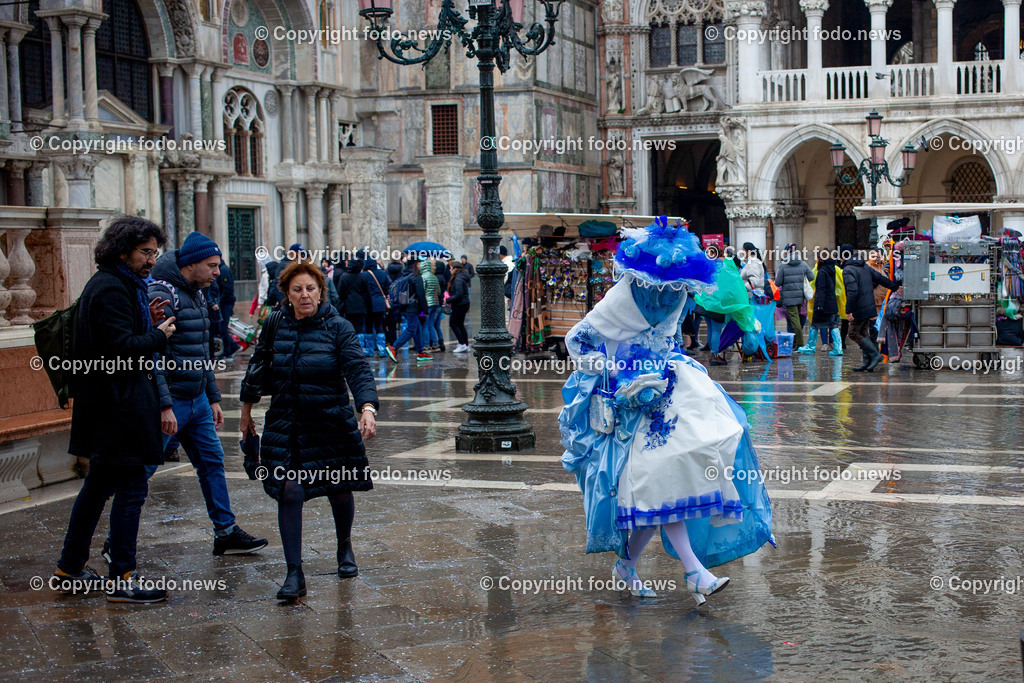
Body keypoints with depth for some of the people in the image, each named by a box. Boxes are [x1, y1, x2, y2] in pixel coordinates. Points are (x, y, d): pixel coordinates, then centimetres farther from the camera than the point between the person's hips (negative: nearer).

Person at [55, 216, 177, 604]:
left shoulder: (117, 285, 16)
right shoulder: (111, 289, -17)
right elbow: (121, 349, -24)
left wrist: (148, 323, 5)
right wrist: (159, 336, -10)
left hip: (107, 406, 11)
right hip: (118, 406, -11)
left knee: (99, 485, 18)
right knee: (131, 488, -6)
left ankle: (71, 568, 28)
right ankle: (122, 579, -1)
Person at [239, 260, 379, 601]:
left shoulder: (338, 327, -8)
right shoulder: (275, 326, 1)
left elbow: (358, 369, -18)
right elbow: (258, 368, 14)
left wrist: (368, 409, -34)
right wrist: (246, 411, 20)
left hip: (332, 425, -1)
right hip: (285, 425, 1)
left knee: (339, 491, 12)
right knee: (289, 492, -9)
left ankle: (345, 547, 41)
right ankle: (294, 574, -5)